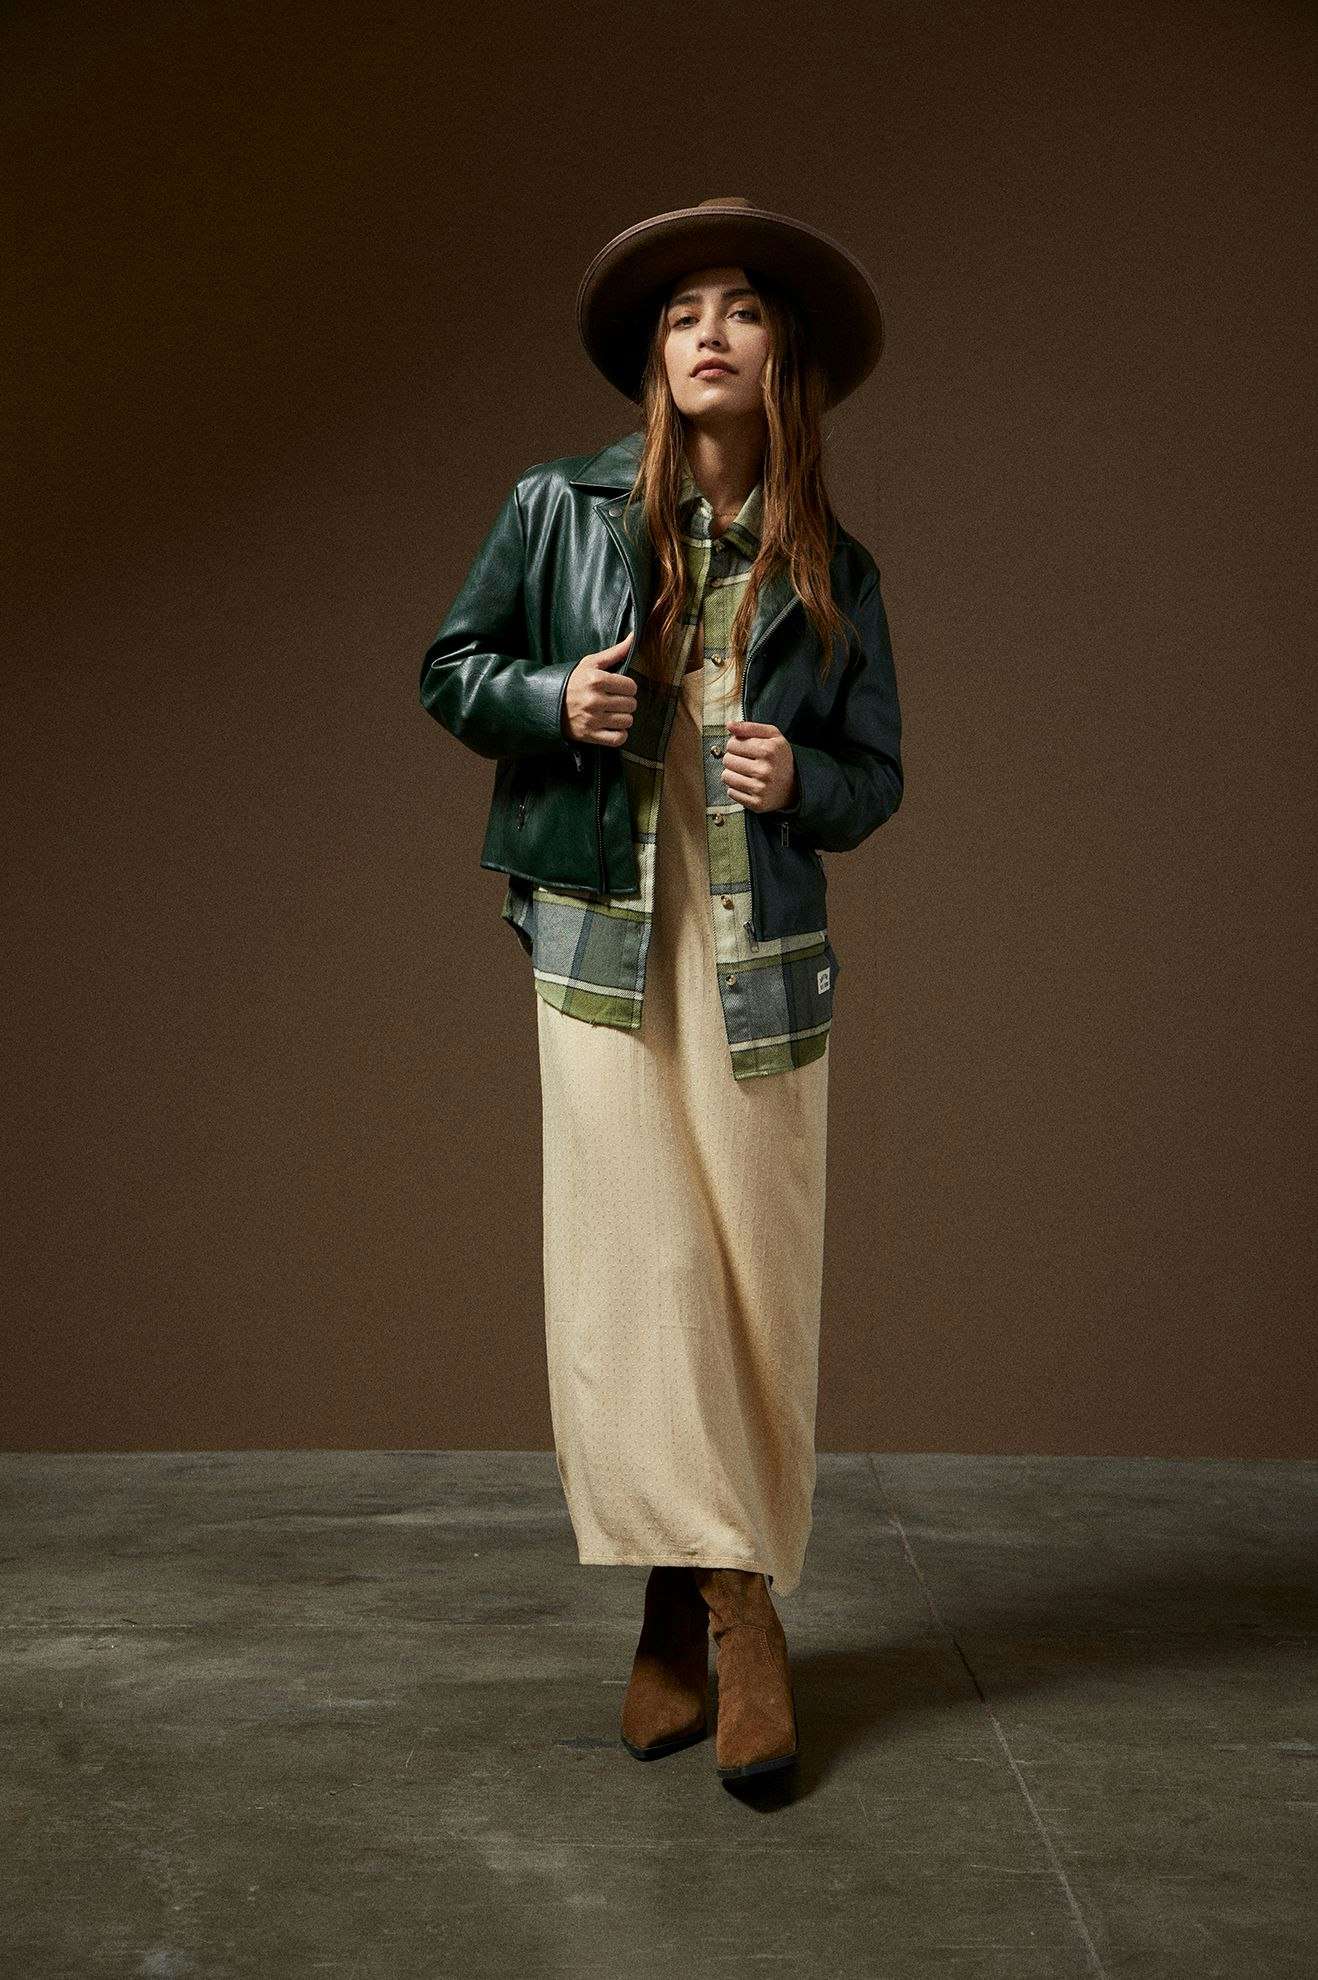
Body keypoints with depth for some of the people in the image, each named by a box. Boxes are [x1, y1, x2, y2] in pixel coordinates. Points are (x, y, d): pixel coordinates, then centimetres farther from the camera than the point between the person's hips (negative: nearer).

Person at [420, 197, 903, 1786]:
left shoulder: (833, 569, 9)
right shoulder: (560, 510, 6)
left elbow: (877, 777, 13)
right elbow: (448, 668, 12)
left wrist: (800, 780, -10)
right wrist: (553, 699, -8)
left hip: (764, 956, 2)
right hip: (601, 941, -1)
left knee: (753, 1282, 0)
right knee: (638, 1263, -8)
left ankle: (682, 1618, 13)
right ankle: (732, 1608, 5)